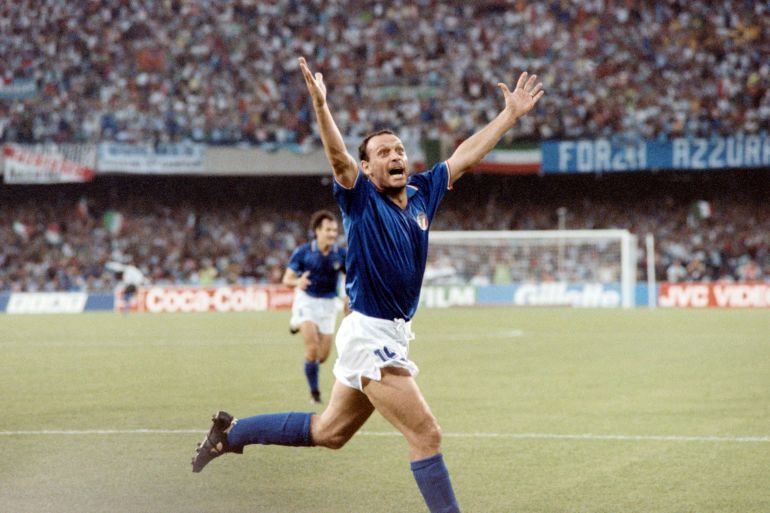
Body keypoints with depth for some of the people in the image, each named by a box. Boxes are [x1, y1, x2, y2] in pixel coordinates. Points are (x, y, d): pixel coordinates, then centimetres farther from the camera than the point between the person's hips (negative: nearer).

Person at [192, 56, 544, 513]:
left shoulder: (422, 192, 8)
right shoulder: (361, 198, -10)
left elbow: (466, 155, 16)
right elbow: (338, 157, -27)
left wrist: (512, 114, 19)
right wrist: (321, 106, -43)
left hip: (392, 335, 8)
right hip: (370, 335, -8)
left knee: (329, 431, 20)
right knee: (426, 436, -10)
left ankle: (232, 431, 33)